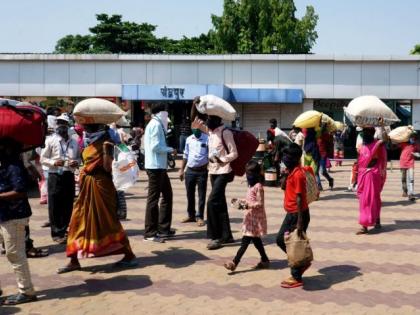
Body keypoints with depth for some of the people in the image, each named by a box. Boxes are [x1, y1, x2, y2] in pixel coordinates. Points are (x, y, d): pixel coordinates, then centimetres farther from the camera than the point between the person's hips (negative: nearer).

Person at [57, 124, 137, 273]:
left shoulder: (104, 142, -12)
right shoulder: (91, 141, 11)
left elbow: (108, 168, -21)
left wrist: (106, 150, -30)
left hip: (100, 185, -8)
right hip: (87, 186, 8)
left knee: (109, 222, -2)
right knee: (78, 221, 7)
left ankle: (129, 256, 9)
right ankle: (74, 261, 13)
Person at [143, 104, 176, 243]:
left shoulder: (155, 124, 18)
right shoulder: (156, 125, -13)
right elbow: (156, 147, -21)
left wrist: (168, 150, 5)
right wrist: (170, 149, -9)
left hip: (159, 166, 10)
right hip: (155, 166, -10)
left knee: (167, 195, 16)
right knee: (153, 198, -7)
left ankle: (163, 228, 22)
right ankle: (150, 233, -2)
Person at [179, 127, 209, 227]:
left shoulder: (207, 139, -6)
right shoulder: (189, 139, 8)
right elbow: (186, 155, 15)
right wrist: (182, 169, 14)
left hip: (202, 171, -4)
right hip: (190, 170, 4)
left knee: (201, 195, 2)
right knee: (190, 194, 11)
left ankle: (200, 217, 11)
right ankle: (191, 215, 24)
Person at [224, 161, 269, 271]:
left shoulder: (258, 186, -16)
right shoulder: (251, 185, 12)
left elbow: (260, 203, -20)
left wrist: (246, 206, -29)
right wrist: (240, 201, 8)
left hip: (255, 218, -10)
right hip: (250, 217, 10)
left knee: (245, 241, -9)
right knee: (256, 240, 16)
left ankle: (234, 263, -11)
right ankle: (264, 260, 26)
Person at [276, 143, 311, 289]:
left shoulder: (298, 174, -21)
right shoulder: (292, 172, 8)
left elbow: (299, 198, -23)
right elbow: (283, 187, 18)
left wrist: (300, 222, -24)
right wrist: (286, 174, 0)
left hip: (298, 214, -10)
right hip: (290, 213, 10)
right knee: (280, 239, 16)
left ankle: (296, 278, 12)